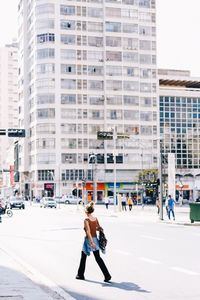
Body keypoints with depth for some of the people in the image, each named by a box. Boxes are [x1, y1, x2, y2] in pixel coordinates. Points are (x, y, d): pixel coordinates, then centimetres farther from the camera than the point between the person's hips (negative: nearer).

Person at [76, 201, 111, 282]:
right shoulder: (95, 219, 2)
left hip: (89, 240, -6)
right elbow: (99, 228, 12)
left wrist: (91, 242, -31)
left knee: (83, 257, 13)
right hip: (95, 239, 6)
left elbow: (88, 232, -25)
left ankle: (80, 275, 26)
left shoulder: (86, 220, -17)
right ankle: (107, 275, -2)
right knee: (98, 258, 7)